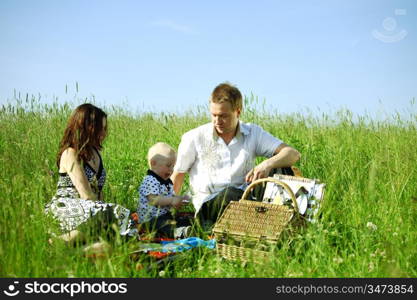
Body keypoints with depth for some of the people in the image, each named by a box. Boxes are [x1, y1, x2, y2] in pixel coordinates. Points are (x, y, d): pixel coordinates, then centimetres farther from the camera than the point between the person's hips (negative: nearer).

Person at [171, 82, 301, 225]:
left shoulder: (253, 134, 7)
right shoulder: (193, 138, 4)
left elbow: (293, 154, -3)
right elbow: (177, 175, 12)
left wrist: (267, 164, -23)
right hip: (208, 204, -2)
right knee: (230, 193, -39)